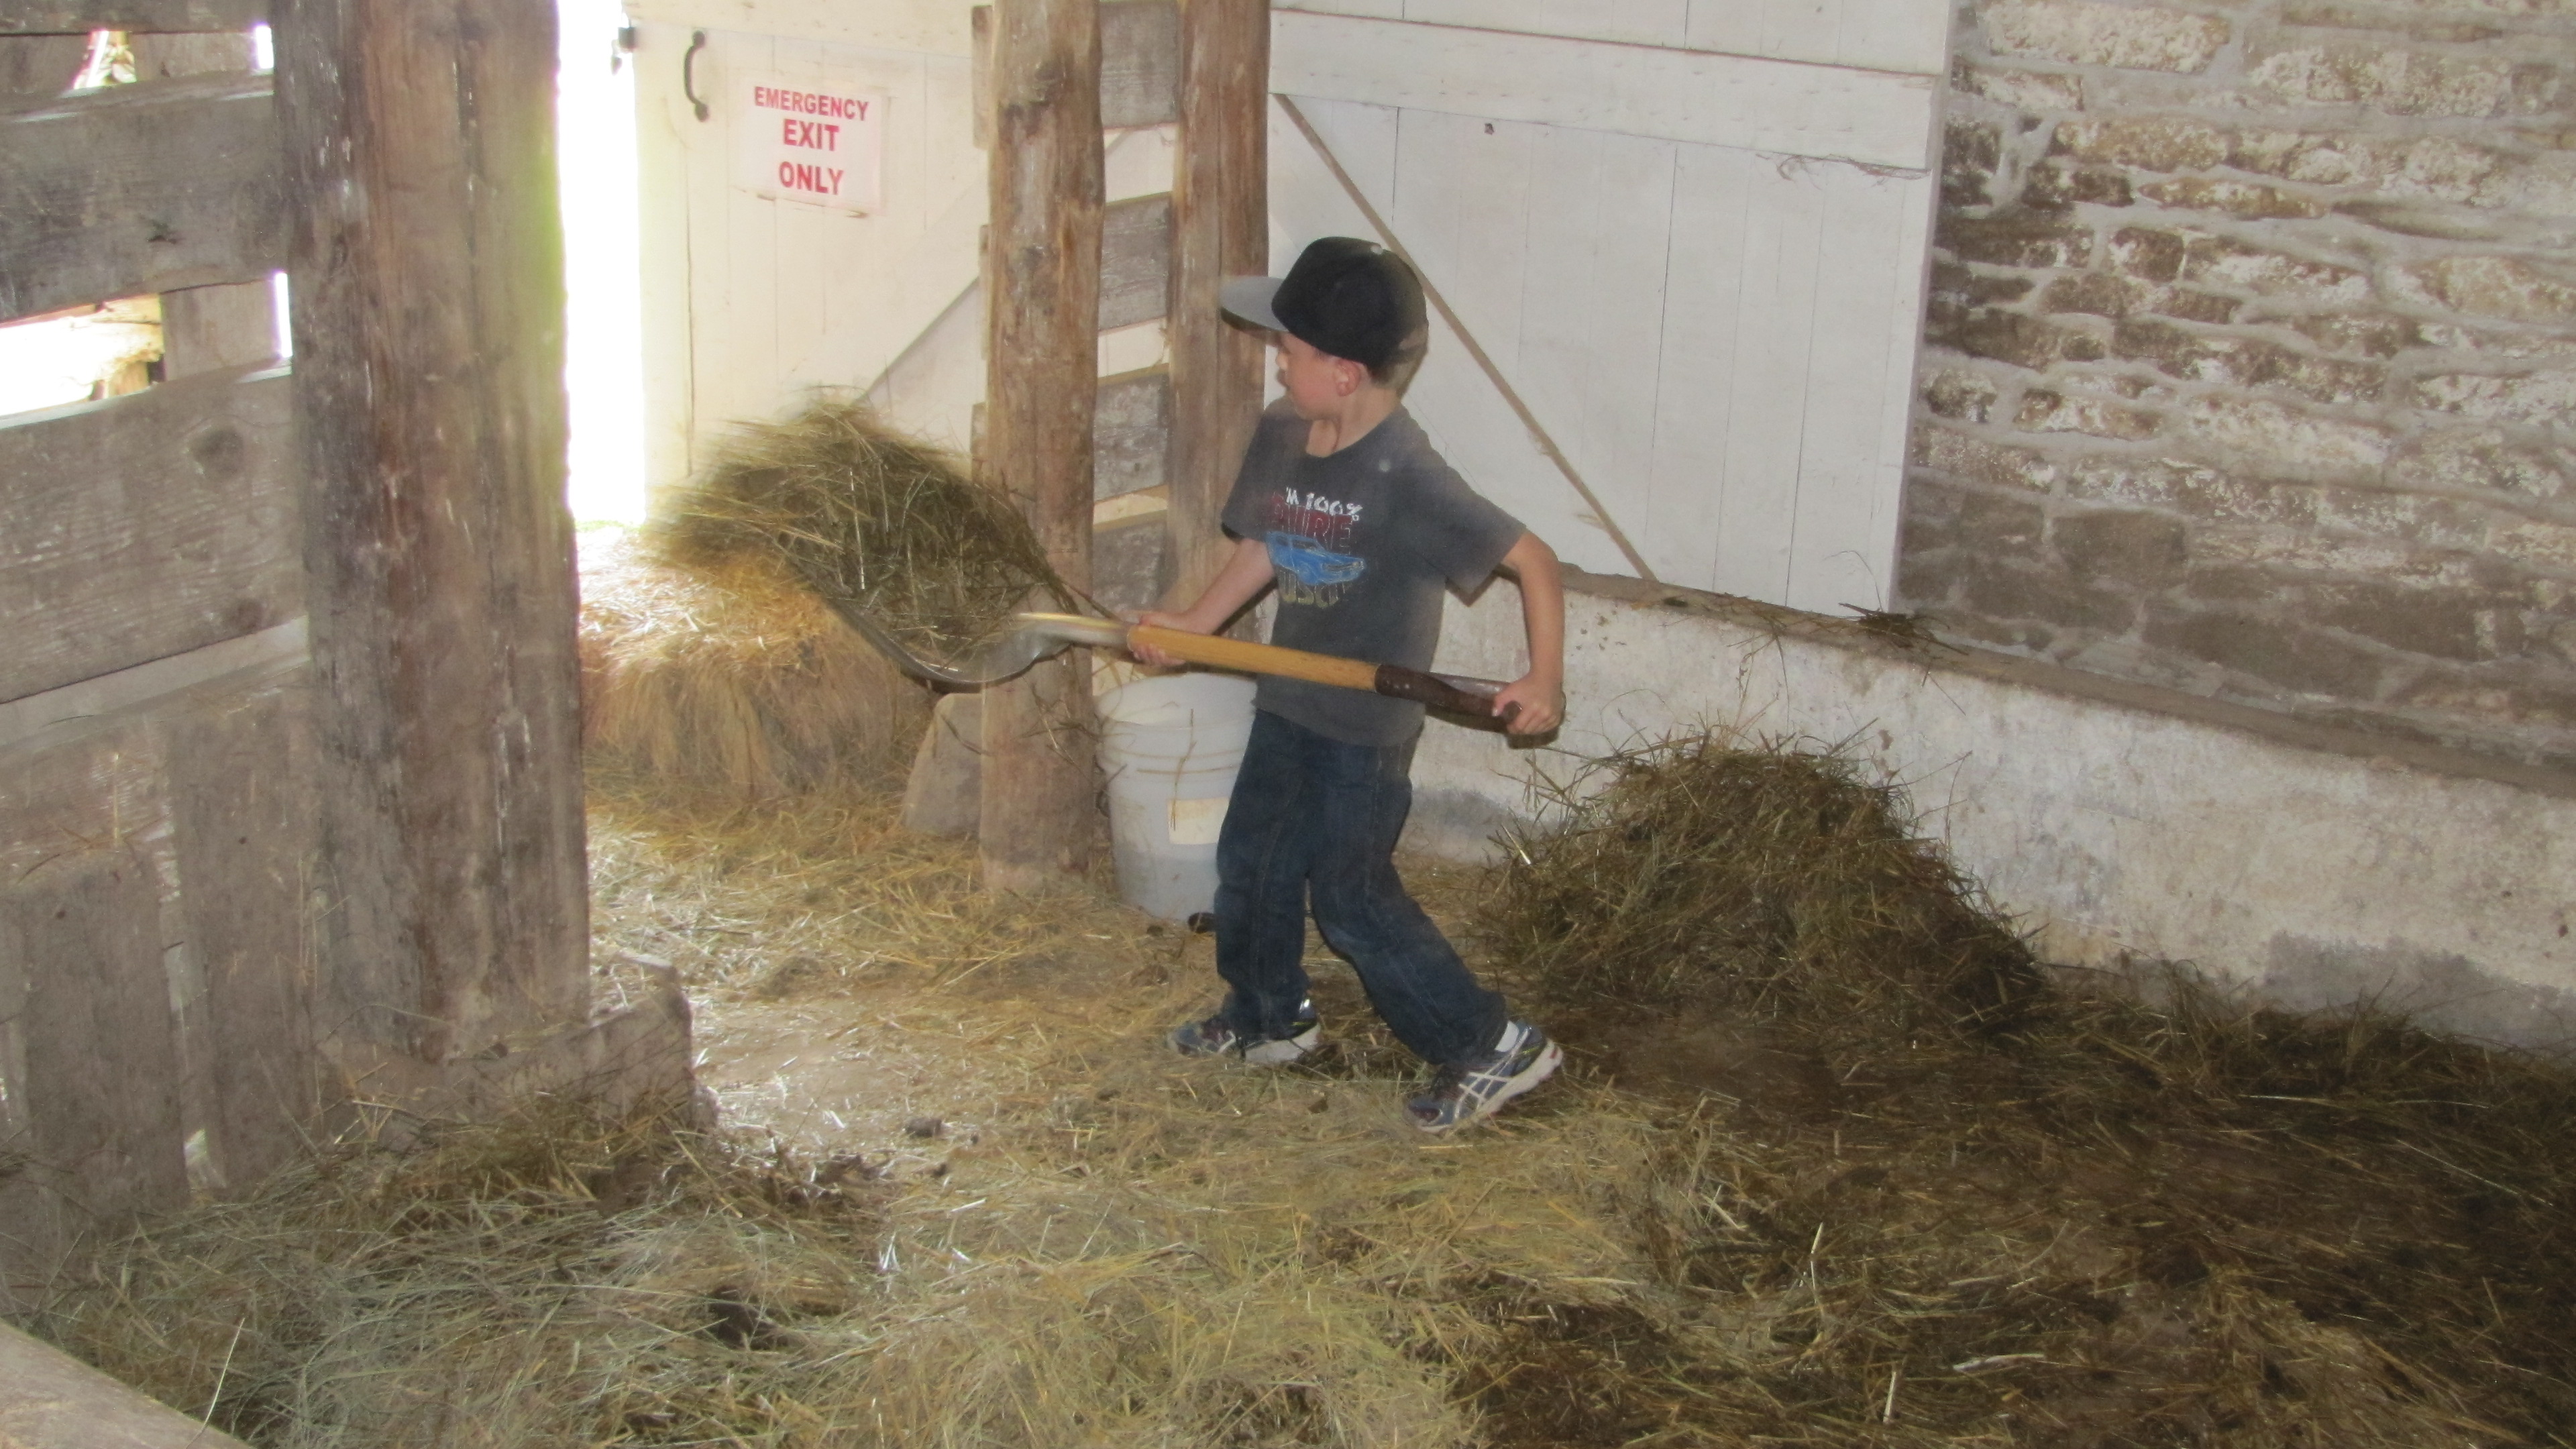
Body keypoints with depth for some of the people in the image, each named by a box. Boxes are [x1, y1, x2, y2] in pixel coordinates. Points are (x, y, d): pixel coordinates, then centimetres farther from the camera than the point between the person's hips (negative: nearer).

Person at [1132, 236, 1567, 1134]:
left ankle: (1491, 1046, 10)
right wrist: (1191, 628, 5)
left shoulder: (1407, 477, -26)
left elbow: (1532, 558, -22)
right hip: (1287, 705, 8)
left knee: (1350, 895, -3)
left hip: (1366, 728, -8)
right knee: (1250, 861, 19)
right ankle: (1268, 1018, 42)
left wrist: (1544, 679, -29)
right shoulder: (1279, 436, -3)